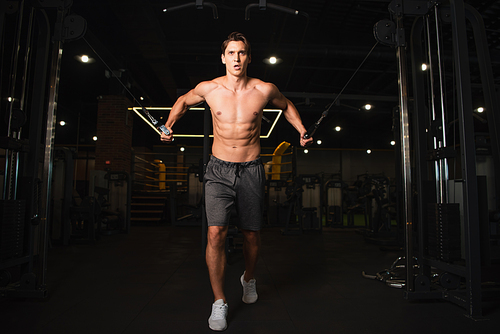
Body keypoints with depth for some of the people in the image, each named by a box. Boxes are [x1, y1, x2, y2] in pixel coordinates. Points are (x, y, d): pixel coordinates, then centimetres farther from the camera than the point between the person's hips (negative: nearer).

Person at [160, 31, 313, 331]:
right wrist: (170, 124, 7)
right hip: (219, 170, 0)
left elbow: (287, 106, 18)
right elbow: (183, 101, 19)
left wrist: (302, 131, 9)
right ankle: (219, 302, 5)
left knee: (252, 234, 8)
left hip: (251, 171, 1)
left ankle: (249, 279, 40)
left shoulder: (265, 90, -3)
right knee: (216, 233, -13)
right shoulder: (208, 88, -2)